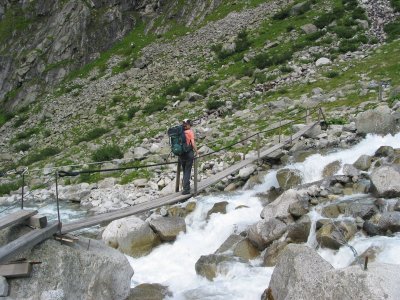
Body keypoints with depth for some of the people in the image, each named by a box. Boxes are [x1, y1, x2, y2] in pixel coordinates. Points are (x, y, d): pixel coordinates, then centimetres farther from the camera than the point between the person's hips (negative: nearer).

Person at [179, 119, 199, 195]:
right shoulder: (190, 132, -8)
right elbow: (193, 143, -15)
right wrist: (196, 151, -4)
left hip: (181, 154, 4)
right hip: (189, 153, -4)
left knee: (185, 171, 17)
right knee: (187, 172, 0)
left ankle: (186, 188, 23)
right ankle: (186, 189, -3)